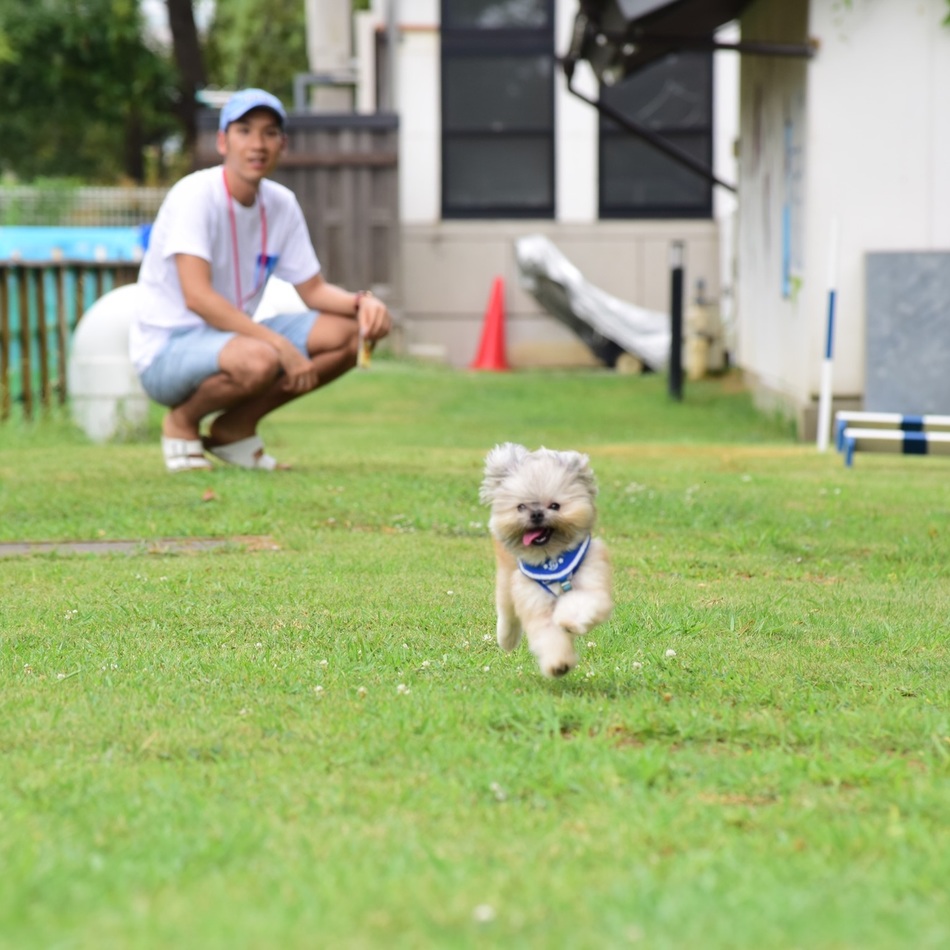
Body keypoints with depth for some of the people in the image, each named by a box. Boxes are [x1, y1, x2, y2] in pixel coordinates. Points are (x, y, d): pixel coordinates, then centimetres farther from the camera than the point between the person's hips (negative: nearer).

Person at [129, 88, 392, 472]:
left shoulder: (281, 204, 5)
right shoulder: (195, 195, -17)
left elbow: (314, 290, 12)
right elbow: (197, 296, -28)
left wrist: (362, 301, -11)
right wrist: (282, 346, -31)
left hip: (231, 337, 8)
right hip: (166, 350, -8)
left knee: (352, 332, -6)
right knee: (258, 359, -38)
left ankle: (234, 427, 4)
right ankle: (182, 422, -5)